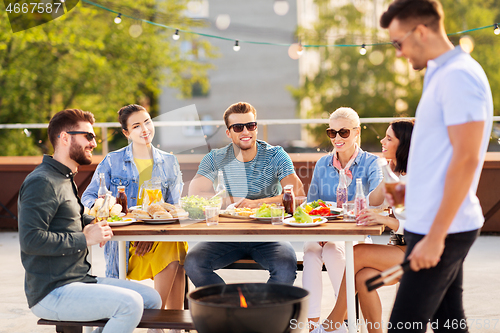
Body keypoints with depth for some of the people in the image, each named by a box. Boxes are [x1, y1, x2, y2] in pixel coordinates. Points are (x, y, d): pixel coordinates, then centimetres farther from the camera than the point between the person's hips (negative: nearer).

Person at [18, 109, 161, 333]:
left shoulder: (65, 179, 19)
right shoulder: (42, 182, -14)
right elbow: (30, 239, -25)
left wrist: (92, 224, 7)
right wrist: (85, 239, -19)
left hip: (80, 280, 10)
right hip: (50, 293, -10)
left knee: (152, 299, 6)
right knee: (131, 303, -26)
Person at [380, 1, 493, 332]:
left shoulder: (458, 75, -16)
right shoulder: (442, 73, 15)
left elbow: (466, 159, -22)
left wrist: (435, 237, -21)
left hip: (443, 230, -10)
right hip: (437, 226, 10)